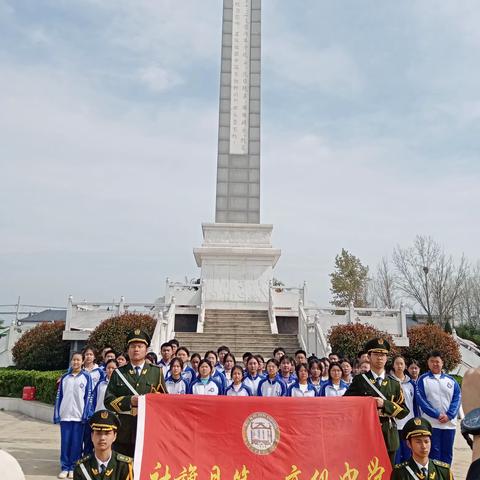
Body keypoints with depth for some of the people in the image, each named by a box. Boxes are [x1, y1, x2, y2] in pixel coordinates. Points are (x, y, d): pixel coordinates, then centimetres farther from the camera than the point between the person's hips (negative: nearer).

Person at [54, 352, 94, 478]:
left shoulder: (86, 377, 1)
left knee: (76, 443, 3)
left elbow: (88, 397, -1)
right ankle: (65, 467, 16)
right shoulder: (64, 378, 8)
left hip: (79, 415, -2)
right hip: (65, 415, 2)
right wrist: (57, 414, 4)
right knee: (65, 442, 5)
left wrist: (86, 415, -7)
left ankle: (73, 468, 15)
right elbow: (59, 396, 10)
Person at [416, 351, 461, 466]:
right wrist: (437, 415, -15)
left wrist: (449, 415, -10)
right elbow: (421, 400, -6)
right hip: (431, 424, -3)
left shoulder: (451, 380, 11)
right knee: (434, 453, -1)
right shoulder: (423, 380, 1)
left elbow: (457, 398, 4)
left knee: (447, 453, 9)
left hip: (449, 423, 3)